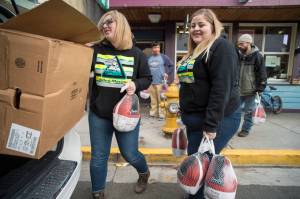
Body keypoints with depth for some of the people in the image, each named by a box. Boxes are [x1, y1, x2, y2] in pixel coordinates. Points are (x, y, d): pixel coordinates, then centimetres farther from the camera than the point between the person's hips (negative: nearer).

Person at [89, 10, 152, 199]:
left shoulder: (136, 53, -4)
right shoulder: (96, 50, -1)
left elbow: (147, 78, 2)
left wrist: (135, 85, -18)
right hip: (98, 114, 2)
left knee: (130, 154, 12)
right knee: (98, 157, 13)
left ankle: (144, 172, 48)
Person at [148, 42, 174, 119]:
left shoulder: (164, 57, 0)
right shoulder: (149, 58, 12)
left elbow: (171, 66, 3)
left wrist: (167, 73, -8)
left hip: (161, 82, -4)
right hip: (151, 82, 4)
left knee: (161, 99, -4)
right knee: (153, 99, 11)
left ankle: (162, 114, 3)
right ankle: (153, 112, 21)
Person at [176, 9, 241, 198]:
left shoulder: (221, 47, -12)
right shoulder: (195, 51, 16)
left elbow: (221, 88, -22)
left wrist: (211, 125, -24)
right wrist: (186, 115, 22)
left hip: (214, 120, -9)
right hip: (195, 119, 9)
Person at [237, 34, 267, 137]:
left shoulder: (257, 56, -8)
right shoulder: (238, 55, 6)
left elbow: (262, 74, -9)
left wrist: (260, 89, -13)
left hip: (250, 90, -4)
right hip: (238, 89, 5)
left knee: (248, 112, 7)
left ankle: (245, 130, 20)